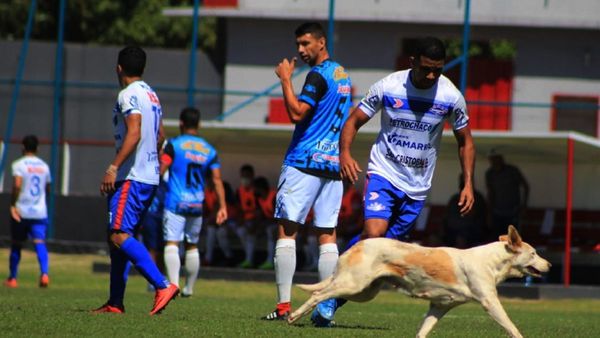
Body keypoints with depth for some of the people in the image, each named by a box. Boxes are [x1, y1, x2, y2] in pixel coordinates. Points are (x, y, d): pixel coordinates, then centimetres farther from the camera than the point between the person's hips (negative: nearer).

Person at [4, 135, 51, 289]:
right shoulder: (44, 166, 11)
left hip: (21, 212, -3)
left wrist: (13, 205, -17)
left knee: (16, 245, 12)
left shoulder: (19, 164, -5)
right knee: (40, 242, -8)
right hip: (40, 212, 3)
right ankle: (44, 273, -32)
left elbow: (17, 184, -21)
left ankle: (12, 278, 22)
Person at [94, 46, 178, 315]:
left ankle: (163, 285, -27)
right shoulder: (151, 95, 18)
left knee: (120, 235, -16)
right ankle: (115, 303, 13)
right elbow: (159, 136, 27)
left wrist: (114, 167, -26)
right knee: (116, 236, 13)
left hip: (132, 178, -10)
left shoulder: (128, 95, -11)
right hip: (150, 176, 10)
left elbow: (134, 133, -23)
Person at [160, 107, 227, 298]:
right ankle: (189, 288, 24)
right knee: (192, 246, 17)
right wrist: (222, 206, 3)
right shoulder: (209, 150, 9)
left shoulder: (173, 145, -4)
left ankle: (173, 284, -28)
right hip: (197, 204, 5)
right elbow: (217, 180, 4)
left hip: (175, 203, -5)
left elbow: (160, 171, -12)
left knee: (172, 244, -11)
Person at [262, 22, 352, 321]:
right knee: (327, 234, 5)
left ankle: (284, 305, -9)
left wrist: (285, 79, -12)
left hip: (304, 162, -8)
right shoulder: (342, 74, 16)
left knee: (286, 229, -4)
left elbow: (297, 113, -19)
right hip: (333, 164, 8)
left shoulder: (318, 75, -11)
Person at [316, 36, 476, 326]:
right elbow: (354, 121, -1)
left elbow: (465, 142, 8)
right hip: (383, 174, -3)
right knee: (373, 233, -24)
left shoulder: (451, 96, -4)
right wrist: (345, 152, -20)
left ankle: (333, 298, 15)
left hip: (417, 187, 3)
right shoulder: (388, 87, -9)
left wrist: (468, 184, -1)